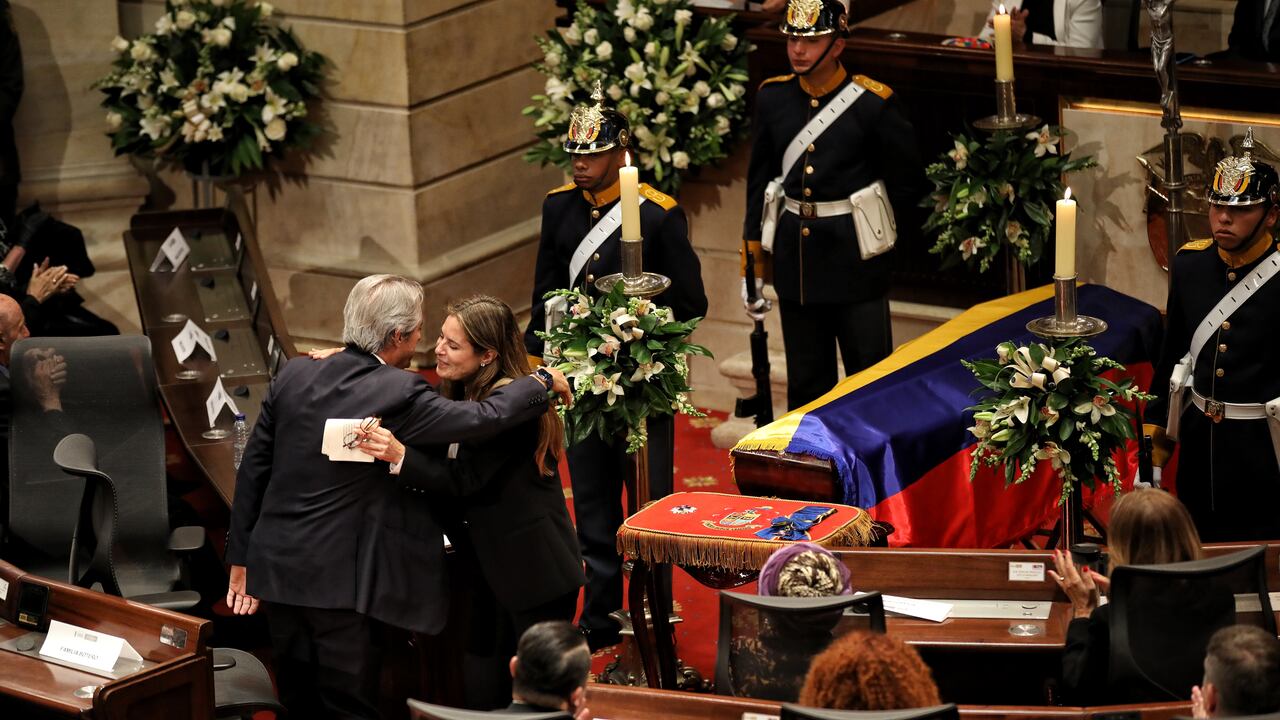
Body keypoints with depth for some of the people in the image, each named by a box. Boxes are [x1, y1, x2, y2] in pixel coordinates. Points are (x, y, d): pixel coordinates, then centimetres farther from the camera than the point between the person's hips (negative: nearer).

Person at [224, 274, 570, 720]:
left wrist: (241, 560, 15)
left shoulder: (292, 377, 3)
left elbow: (253, 471, 7)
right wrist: (544, 381, 4)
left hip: (277, 567, 6)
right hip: (339, 582, -6)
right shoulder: (397, 394, -15)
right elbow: (483, 417, -14)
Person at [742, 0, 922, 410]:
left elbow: (905, 182, 0)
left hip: (855, 261, -4)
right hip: (794, 260, 4)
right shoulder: (772, 98, 2)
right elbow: (758, 183, 8)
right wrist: (753, 268, 7)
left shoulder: (873, 103, -10)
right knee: (805, 386, 13)